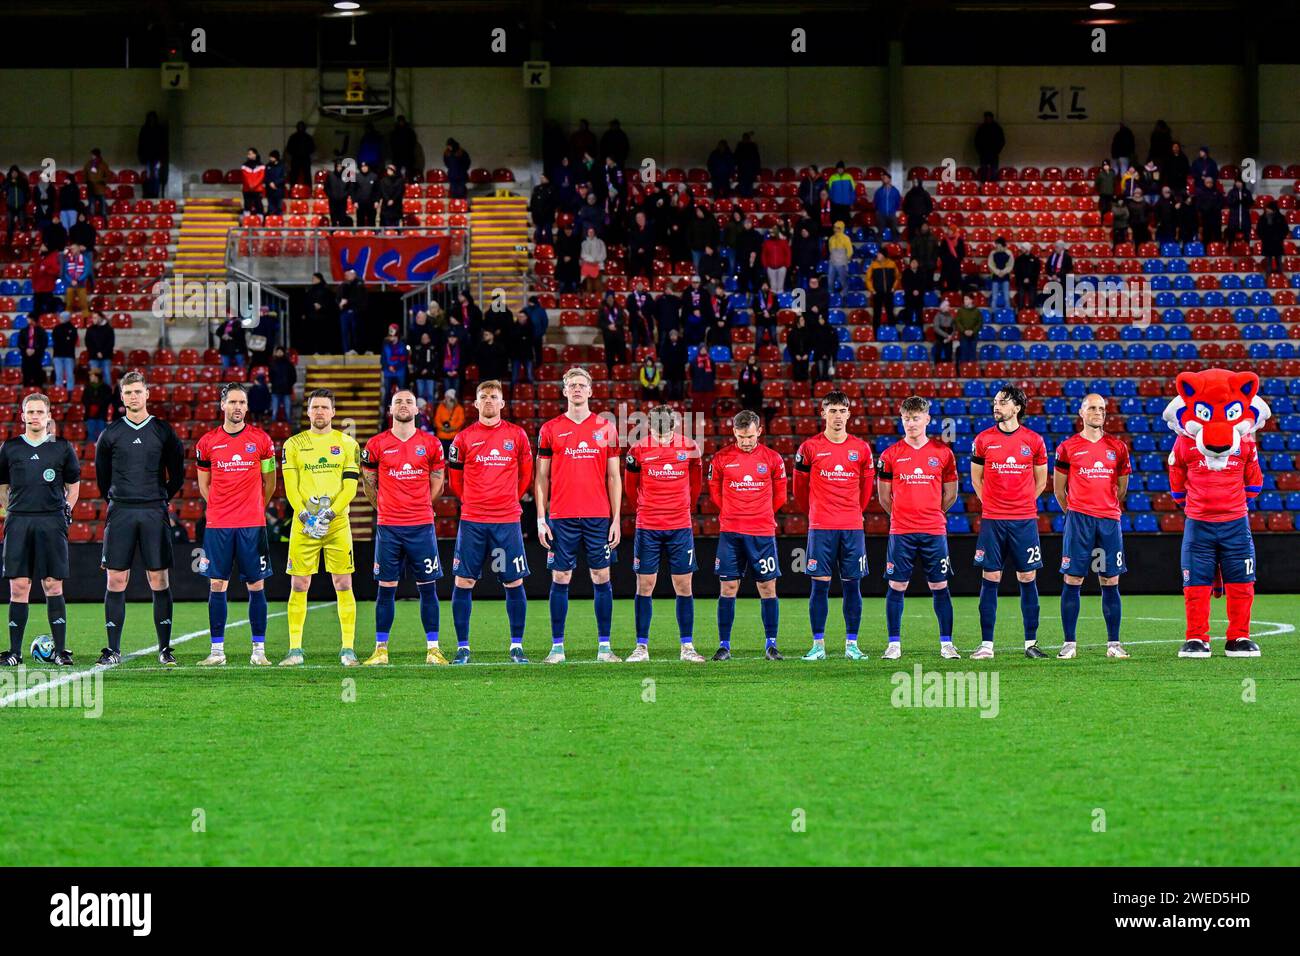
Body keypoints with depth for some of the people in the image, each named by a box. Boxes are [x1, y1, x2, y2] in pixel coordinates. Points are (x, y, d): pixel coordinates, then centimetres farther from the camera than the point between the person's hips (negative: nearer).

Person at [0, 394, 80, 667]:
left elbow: (74, 486, 16)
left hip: (52, 522, -1)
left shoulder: (62, 448, 8)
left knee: (53, 586, -2)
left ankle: (60, 651, 2)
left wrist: (65, 511, 4)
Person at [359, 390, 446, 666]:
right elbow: (368, 484, 12)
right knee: (386, 588, 2)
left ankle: (433, 649, 6)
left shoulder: (431, 445, 4)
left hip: (422, 526, 1)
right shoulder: (376, 445, 2)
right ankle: (380, 650, 7)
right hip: (388, 527, 0)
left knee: (428, 588, 1)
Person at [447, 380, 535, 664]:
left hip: (507, 521, 0)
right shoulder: (464, 438, 3)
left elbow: (526, 476, 15)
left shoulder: (517, 435, 5)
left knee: (514, 583, 1)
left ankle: (516, 646, 10)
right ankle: (462, 648, 5)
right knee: (463, 582, -2)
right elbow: (456, 480, 14)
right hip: (472, 521, 0)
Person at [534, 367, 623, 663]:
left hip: (598, 517, 1)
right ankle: (557, 647, 5)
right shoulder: (550, 429, 5)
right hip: (561, 517, -1)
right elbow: (542, 477, 7)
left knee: (601, 578, 2)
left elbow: (614, 477, 9)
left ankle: (604, 646, 7)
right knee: (560, 579, 0)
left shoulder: (605, 428, 7)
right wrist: (541, 519, -1)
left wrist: (616, 519, 3)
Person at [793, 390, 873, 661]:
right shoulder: (810, 448, 0)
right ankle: (818, 645, 2)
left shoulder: (861, 449, 6)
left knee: (852, 585, 2)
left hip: (852, 527, 2)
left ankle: (852, 644, 8)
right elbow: (800, 486, 11)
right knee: (820, 585, -2)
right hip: (820, 527, -2)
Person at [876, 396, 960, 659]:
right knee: (897, 586, 0)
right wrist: (902, 515, 10)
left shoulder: (943, 453, 4)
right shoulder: (890, 454, 2)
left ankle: (946, 644, 7)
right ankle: (894, 644, 6)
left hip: (934, 531, 0)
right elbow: (884, 496, 10)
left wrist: (932, 513, 11)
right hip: (901, 532, 0)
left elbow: (950, 494, 12)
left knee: (940, 587, 2)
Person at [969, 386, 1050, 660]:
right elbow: (976, 478, 13)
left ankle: (1031, 643, 9)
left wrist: (1023, 502, 9)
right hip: (992, 520, 0)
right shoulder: (983, 439, 3)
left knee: (1028, 578, 2)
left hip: (1024, 520, 0)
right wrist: (991, 503, 9)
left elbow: (1041, 480, 14)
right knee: (990, 580, -2)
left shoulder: (1034, 440, 3)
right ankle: (986, 644, 1)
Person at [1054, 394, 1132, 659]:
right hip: (1079, 520, -2)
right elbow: (1059, 489, 10)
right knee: (1072, 581, -4)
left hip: (1109, 520, 2)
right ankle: (1069, 643, -1)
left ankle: (1114, 643, 6)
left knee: (1110, 582, 2)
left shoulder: (1117, 447, 9)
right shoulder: (1068, 448, 2)